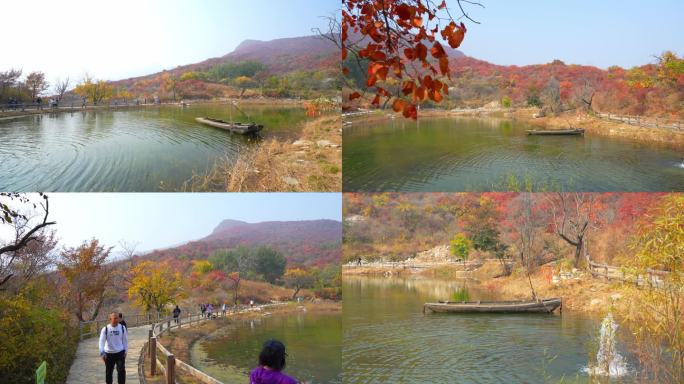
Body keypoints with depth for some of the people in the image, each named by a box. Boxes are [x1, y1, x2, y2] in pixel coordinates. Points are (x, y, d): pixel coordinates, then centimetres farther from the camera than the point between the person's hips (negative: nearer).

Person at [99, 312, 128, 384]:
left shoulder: (122, 328, -3)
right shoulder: (105, 329, -9)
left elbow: (125, 340, 5)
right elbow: (102, 341, -14)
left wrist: (125, 351, 4)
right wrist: (102, 353, -25)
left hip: (120, 353, 0)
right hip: (109, 354, 0)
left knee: (121, 371, -8)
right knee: (109, 372, 12)